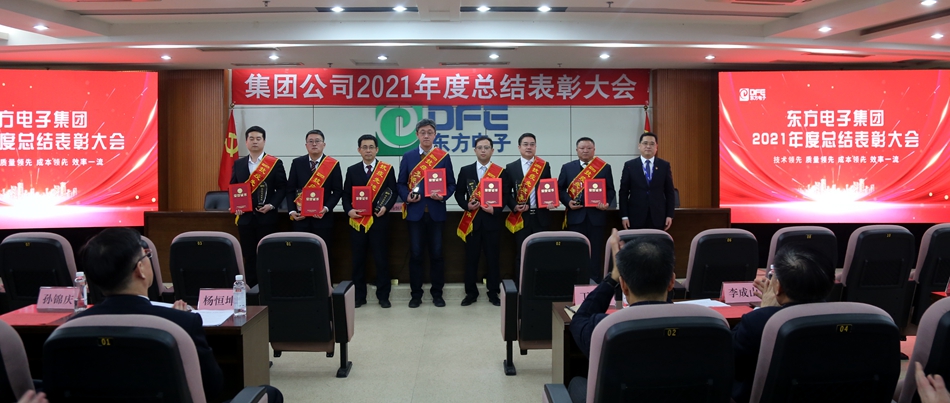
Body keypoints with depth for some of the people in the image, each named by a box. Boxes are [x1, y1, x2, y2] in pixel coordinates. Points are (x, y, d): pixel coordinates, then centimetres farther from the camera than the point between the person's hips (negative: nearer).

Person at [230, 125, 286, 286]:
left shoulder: (275, 163, 0)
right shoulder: (238, 164, 10)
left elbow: (282, 188, -2)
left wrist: (272, 205, -15)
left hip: (266, 217, -3)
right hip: (245, 217, 3)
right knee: (249, 255, 8)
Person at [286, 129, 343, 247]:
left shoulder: (333, 164, 1)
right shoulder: (297, 163, 5)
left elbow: (337, 191, 0)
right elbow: (290, 189, 7)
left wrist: (326, 208, -13)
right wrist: (292, 211, -5)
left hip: (323, 218, -1)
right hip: (301, 217, 1)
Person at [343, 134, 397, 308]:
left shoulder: (387, 169, 4)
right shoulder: (352, 170, 9)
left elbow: (393, 193, 3)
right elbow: (346, 195, 7)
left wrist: (385, 207, -14)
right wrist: (349, 210, -11)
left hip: (379, 220, -2)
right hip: (357, 221, 2)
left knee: (381, 258, 1)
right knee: (358, 259, 6)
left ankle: (383, 296, 11)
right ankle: (359, 296, 15)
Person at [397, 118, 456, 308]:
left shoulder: (444, 157, 4)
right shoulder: (408, 157, 5)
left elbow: (451, 184, 4)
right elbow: (400, 183, 6)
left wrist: (443, 195, -15)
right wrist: (407, 196, -13)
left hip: (436, 212, 0)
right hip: (415, 212, 0)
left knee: (436, 253, 5)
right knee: (415, 254, 4)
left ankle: (437, 293, 16)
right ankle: (416, 294, 13)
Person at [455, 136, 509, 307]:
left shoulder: (501, 172, 4)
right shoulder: (465, 170, 7)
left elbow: (505, 196, 1)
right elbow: (459, 194, 7)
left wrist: (495, 209, -15)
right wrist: (466, 205, -12)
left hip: (491, 220, -1)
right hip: (472, 221, 1)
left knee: (493, 258, 4)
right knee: (471, 258, 5)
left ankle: (493, 293, 14)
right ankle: (471, 293, 14)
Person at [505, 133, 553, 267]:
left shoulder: (545, 165, 8)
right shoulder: (511, 167, 4)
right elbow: (507, 192, 4)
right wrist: (514, 206, -12)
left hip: (540, 216, 1)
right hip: (521, 217, -1)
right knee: (521, 252, 3)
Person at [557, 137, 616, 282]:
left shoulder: (605, 168, 7)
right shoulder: (567, 168, 8)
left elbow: (610, 190, 6)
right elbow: (560, 189, 8)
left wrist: (607, 203, -12)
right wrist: (568, 201, -10)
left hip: (596, 215, 0)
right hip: (576, 215, 1)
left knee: (595, 250, 2)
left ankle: (595, 282, 9)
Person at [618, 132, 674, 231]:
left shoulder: (664, 166, 7)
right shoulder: (629, 165, 3)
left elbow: (669, 192, 8)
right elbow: (623, 192, 2)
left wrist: (670, 215, 1)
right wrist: (624, 216, -4)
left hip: (658, 217, 1)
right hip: (636, 217, -1)